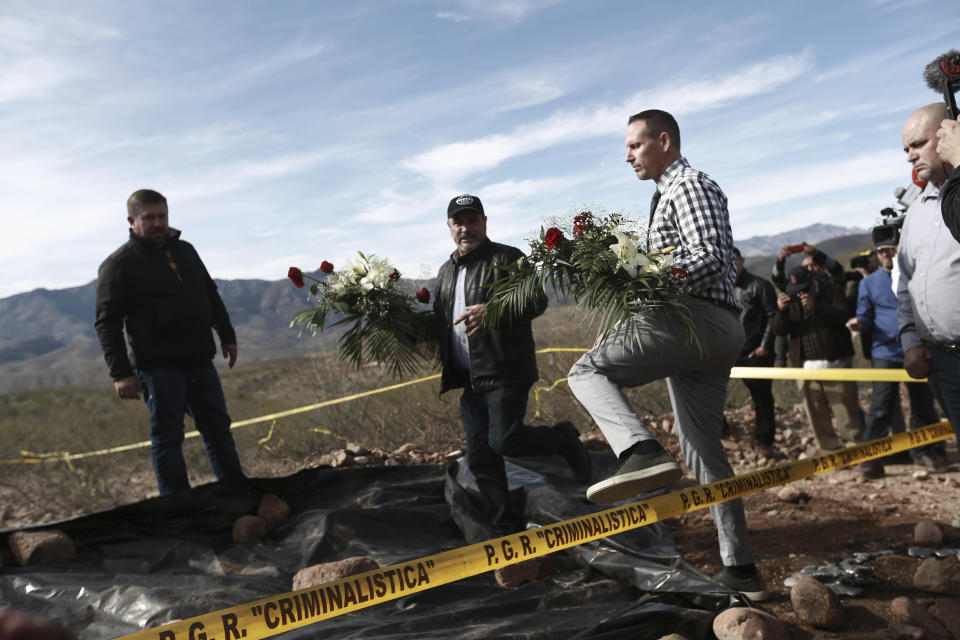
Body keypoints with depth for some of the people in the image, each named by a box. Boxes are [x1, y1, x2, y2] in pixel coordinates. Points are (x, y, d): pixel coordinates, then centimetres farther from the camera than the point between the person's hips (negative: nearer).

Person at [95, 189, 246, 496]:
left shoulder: (185, 250, 14)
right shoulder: (119, 264, -6)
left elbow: (212, 296, 24)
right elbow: (107, 323, -10)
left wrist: (227, 336, 20)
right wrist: (120, 373, -17)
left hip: (200, 361, 6)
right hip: (158, 367, -6)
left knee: (218, 428, 12)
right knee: (167, 436, 1)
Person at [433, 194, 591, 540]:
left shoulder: (507, 258, -2)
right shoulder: (446, 272, 19)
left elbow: (536, 300, -13)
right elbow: (439, 320, 28)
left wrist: (491, 311, -28)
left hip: (506, 371, -7)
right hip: (469, 379, 7)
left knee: (504, 440, -19)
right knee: (480, 457, 6)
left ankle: (564, 439, 10)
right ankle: (505, 531, 17)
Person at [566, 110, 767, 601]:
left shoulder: (688, 185, -3)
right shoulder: (669, 193, 28)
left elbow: (711, 258, -17)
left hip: (696, 319, -10)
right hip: (716, 332, 10)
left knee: (587, 371, -13)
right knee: (702, 447, 13)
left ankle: (642, 451, -36)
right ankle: (740, 569, 17)